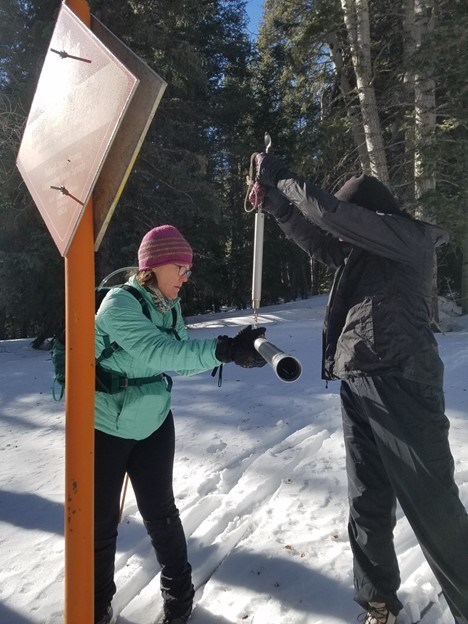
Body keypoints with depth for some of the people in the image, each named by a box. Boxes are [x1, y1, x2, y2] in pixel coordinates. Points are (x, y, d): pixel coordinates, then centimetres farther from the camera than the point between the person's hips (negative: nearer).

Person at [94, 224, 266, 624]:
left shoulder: (169, 307, 0)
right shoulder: (120, 302, -23)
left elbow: (178, 359, -3)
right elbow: (158, 352, -37)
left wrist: (231, 350, -16)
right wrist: (224, 350, -46)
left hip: (152, 422, 5)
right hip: (105, 426, -5)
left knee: (160, 512, 10)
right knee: (101, 519, 8)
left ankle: (179, 592, 33)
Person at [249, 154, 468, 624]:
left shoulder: (412, 238, -5)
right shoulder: (358, 253, 19)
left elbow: (330, 214, -13)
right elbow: (312, 235, 25)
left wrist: (279, 176, -2)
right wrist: (273, 199, 13)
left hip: (400, 383, -8)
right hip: (357, 387, 8)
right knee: (368, 504, 14)